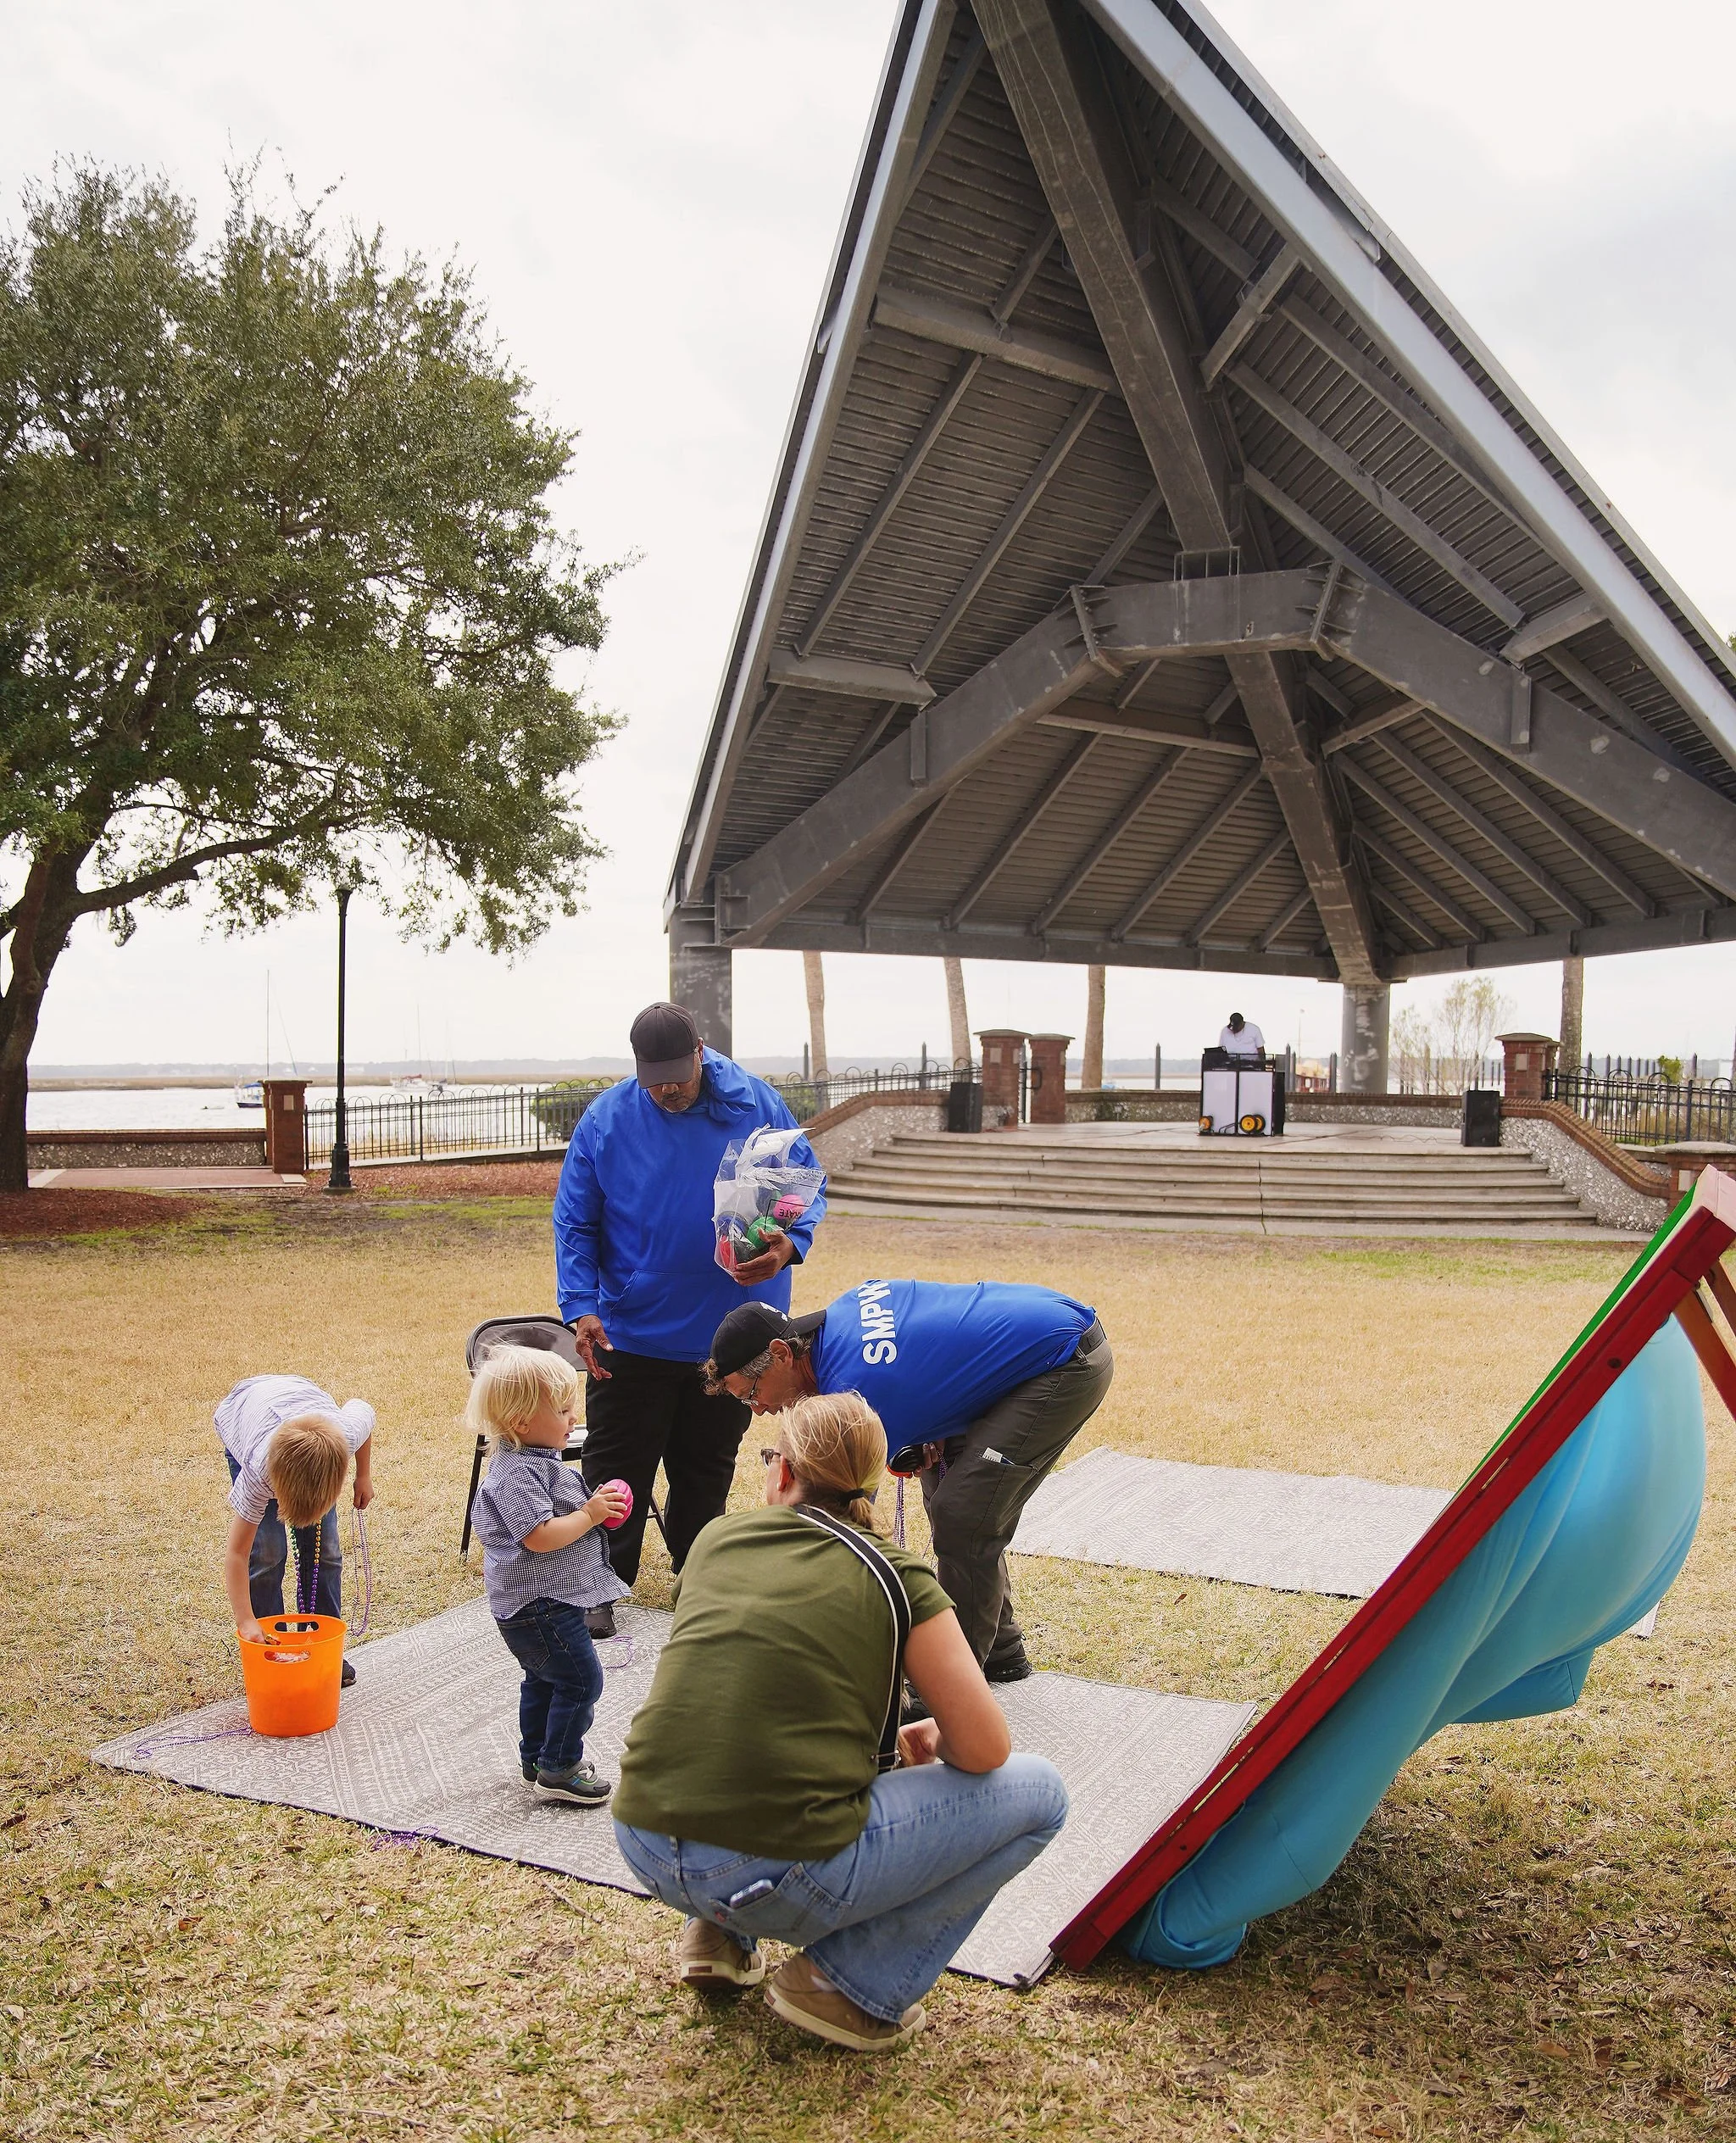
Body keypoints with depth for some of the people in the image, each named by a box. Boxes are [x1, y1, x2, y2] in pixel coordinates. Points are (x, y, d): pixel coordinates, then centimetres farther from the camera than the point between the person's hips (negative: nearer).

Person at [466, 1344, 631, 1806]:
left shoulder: (533, 1461, 9)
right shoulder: (517, 1472, -24)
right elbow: (540, 1536, -31)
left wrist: (593, 1504, 7)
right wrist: (590, 1514, -22)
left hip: (545, 1599, 11)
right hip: (538, 1602, -11)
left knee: (544, 1679, 22)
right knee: (580, 1679, -6)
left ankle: (537, 1758, 35)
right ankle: (559, 1770, 3)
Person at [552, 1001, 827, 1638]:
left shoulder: (756, 1104, -7)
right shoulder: (607, 1119, -8)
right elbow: (574, 1223, -3)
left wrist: (789, 1244, -20)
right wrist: (580, 1306, -16)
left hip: (731, 1332, 1)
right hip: (630, 1333, -1)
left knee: (707, 1465, 18)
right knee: (616, 1467, 7)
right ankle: (601, 1586, 24)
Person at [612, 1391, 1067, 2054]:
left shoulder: (717, 1537, 10)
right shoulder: (894, 1577, -1)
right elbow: (985, 1750, -3)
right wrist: (928, 1741, 21)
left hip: (643, 1849, 6)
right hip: (780, 1883, -5)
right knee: (1037, 1791, 10)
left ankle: (720, 1934, 22)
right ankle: (851, 1985, 6)